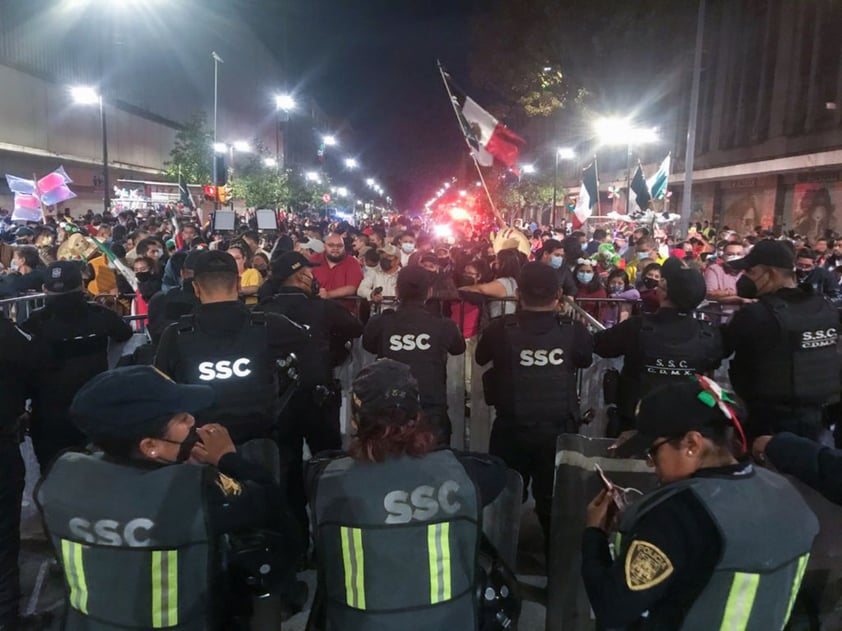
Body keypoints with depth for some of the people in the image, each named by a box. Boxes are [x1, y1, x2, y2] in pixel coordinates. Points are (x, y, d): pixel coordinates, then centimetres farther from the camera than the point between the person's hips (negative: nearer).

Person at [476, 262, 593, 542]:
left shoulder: (500, 329, -17)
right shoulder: (574, 330, -15)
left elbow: (481, 358, 5)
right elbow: (586, 361, 8)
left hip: (511, 429, 0)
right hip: (559, 430, 0)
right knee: (554, 501, 17)